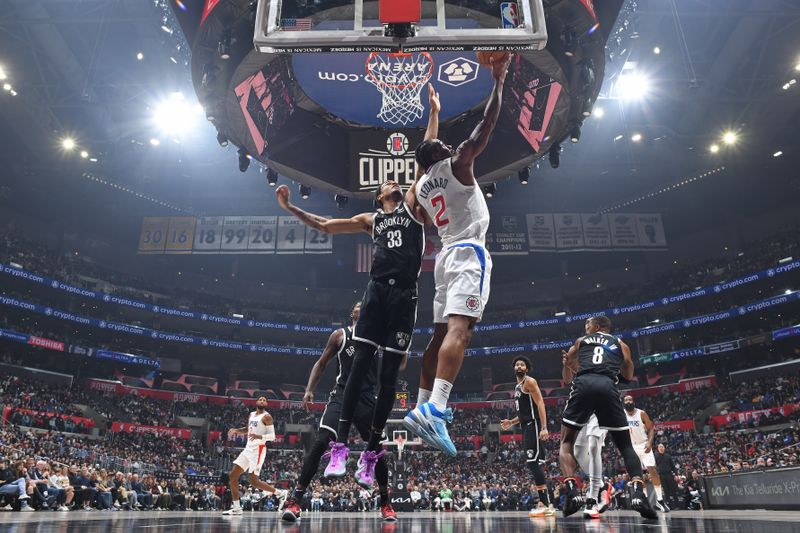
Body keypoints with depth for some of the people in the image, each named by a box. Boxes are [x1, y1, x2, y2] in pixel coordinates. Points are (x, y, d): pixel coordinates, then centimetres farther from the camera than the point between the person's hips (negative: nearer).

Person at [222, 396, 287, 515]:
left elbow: (272, 436, -14)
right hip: (248, 448, 8)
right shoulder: (251, 415, 14)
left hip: (258, 450, -8)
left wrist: (259, 436, -31)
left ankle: (280, 493, 4)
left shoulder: (266, 417, -8)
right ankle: (236, 508, 10)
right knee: (233, 476, 4)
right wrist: (237, 430, 11)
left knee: (253, 480, -10)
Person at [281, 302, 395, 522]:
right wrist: (309, 390, -4)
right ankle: (294, 500, -9)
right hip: (342, 395, -2)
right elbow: (322, 363, 9)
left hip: (367, 397, 2)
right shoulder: (340, 335, 6)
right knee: (321, 442, -17)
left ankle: (386, 504, 19)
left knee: (377, 448, 2)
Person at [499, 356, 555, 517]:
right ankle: (544, 503, 14)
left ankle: (547, 505, -15)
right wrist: (511, 422, 18)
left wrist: (544, 428, -25)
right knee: (532, 463, 9)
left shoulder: (529, 381, -6)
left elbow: (540, 404, -16)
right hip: (526, 427, 10)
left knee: (533, 463, -15)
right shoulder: (517, 387, 22)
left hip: (533, 426, -10)